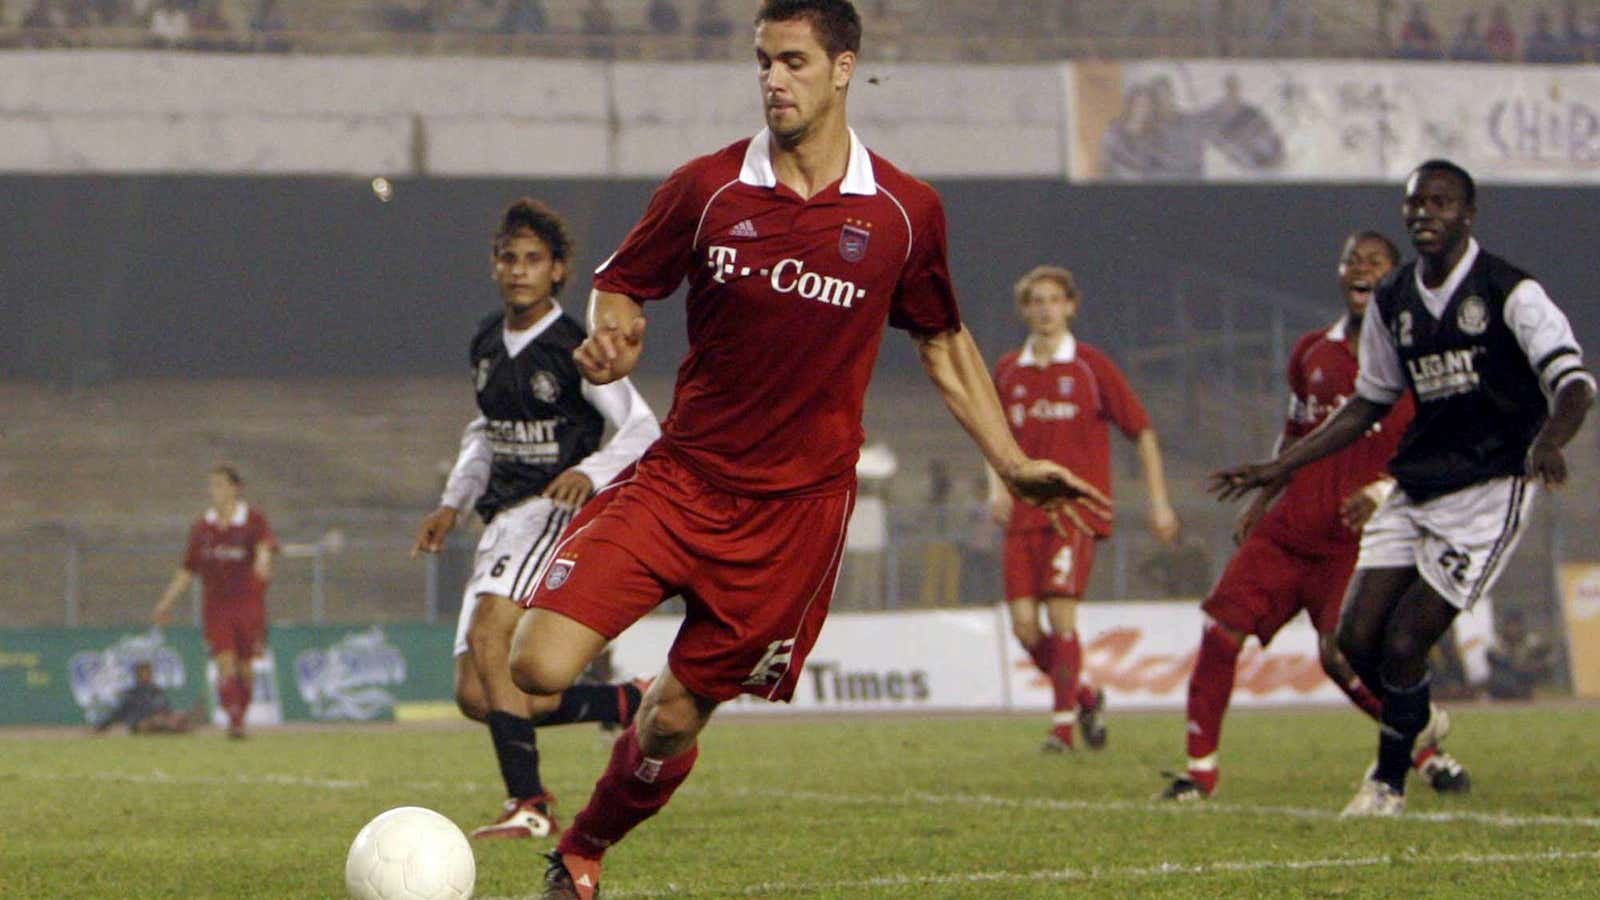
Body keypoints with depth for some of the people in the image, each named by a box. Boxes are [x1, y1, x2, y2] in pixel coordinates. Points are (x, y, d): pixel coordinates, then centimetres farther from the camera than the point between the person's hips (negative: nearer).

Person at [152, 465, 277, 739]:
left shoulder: (254, 520, -3)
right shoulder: (202, 527, 8)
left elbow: (267, 543, -24)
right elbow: (188, 570, 15)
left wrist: (263, 559, -47)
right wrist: (167, 602, 14)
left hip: (249, 603, -2)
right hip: (215, 606, 2)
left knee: (244, 668, 6)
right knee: (225, 663, -14)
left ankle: (240, 721, 21)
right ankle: (233, 721, -20)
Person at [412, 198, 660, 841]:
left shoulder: (575, 349, -9)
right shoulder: (486, 345, 13)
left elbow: (643, 429, -10)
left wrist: (589, 472, -27)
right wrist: (452, 505, 18)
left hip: (556, 511, -8)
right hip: (502, 520, 8)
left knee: (486, 635, -30)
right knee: (476, 697, -1)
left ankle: (529, 805, -29)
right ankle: (634, 706, 16)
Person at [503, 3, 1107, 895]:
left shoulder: (906, 212, 0)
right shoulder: (706, 189, -2)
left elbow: (943, 343, 14)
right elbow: (621, 284, 9)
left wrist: (1013, 465, 8)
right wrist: (613, 337, -15)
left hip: (797, 510, 0)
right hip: (677, 479, 0)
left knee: (676, 720, 4)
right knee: (540, 667, -18)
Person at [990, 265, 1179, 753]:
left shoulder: (1091, 367, -1)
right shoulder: (1008, 371, 11)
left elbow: (1142, 431, 4)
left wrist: (1159, 502, 0)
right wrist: (997, 486, 7)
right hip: (1024, 515, 4)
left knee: (1060, 614, -15)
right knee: (1024, 624, -3)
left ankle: (1063, 725, -5)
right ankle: (1086, 698, 20)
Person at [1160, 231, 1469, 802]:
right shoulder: (1311, 353, 15)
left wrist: (1387, 489, -19)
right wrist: (1260, 502, 19)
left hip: (1356, 536, -5)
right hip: (1290, 525, 5)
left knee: (1340, 654, -17)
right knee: (1222, 626, -8)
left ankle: (1424, 734, 10)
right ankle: (1201, 766, 2)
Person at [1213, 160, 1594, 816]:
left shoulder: (1509, 292, -10)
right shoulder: (1393, 302, 9)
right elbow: (1368, 405, 20)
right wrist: (1281, 467, 16)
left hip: (1489, 490, -6)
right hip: (1416, 485, 6)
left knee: (1404, 644, -11)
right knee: (1357, 639, -2)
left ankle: (1389, 782, 11)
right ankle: (1412, 727, 29)